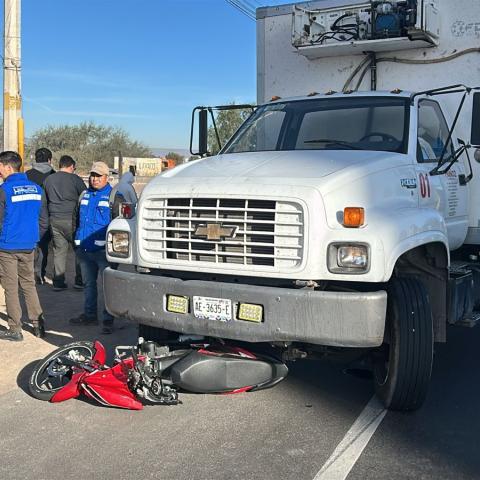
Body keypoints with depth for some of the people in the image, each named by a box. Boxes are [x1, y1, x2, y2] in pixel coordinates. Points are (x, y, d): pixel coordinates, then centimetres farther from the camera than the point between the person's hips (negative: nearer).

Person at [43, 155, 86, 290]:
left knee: (58, 250, 9)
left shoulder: (48, 180, 12)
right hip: (70, 219, -4)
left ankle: (58, 282, 8)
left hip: (54, 220, 5)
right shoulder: (75, 179, -4)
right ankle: (79, 280, 6)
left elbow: (45, 201, 17)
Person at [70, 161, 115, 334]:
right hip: (84, 249, 7)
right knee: (88, 283, 15)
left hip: (103, 250, -6)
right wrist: (76, 240, 19)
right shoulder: (84, 195, 15)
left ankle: (108, 320, 3)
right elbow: (76, 218, 24)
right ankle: (89, 315, 27)